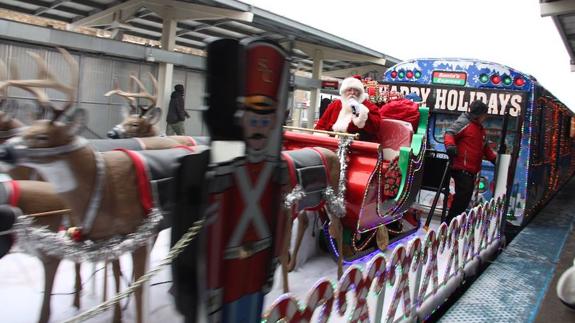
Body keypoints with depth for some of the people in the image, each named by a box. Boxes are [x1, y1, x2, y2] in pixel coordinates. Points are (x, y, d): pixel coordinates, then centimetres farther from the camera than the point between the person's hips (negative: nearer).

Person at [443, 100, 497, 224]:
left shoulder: (481, 129, 24)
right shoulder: (464, 123, -4)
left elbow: (485, 148, 33)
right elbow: (449, 133, -15)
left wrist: (494, 158, 24)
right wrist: (450, 145, -33)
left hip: (472, 170, 9)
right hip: (461, 168, -9)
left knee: (465, 198, 9)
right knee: (463, 196, -15)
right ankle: (449, 223, -9)